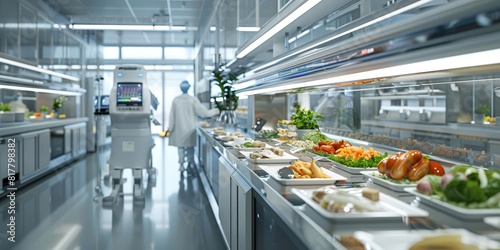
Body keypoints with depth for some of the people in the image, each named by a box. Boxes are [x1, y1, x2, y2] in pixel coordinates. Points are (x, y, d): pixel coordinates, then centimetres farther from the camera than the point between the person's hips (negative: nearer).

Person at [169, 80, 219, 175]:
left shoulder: (176, 100, -4)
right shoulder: (193, 100, -9)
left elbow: (172, 115, 0)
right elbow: (202, 111, -6)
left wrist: (170, 127, 9)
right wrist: (214, 111, 9)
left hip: (179, 128, 1)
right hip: (190, 128, -1)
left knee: (181, 146, 10)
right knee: (190, 147, 8)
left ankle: (181, 165, 13)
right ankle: (190, 166, 12)